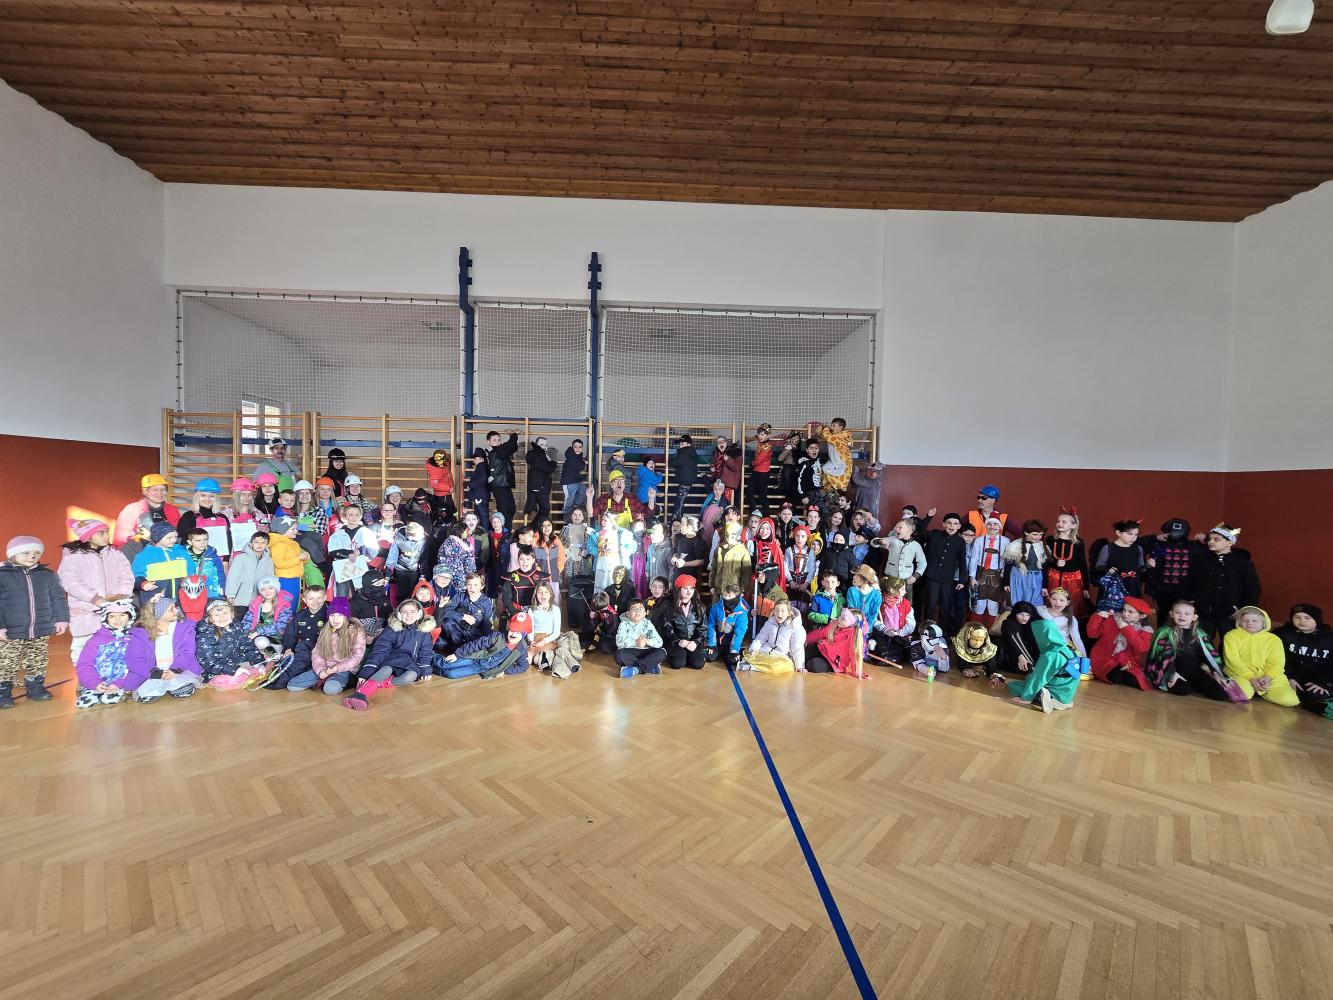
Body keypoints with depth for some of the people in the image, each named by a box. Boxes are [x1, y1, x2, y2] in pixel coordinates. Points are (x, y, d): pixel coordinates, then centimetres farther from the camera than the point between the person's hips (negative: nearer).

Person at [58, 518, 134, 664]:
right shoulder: (72, 556, -2)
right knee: (84, 649, 1)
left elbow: (127, 576, 4)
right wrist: (97, 600, -22)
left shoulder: (115, 553, 10)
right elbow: (72, 583, -13)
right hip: (86, 614, -3)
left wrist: (121, 595, -13)